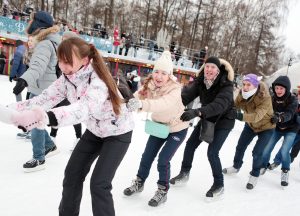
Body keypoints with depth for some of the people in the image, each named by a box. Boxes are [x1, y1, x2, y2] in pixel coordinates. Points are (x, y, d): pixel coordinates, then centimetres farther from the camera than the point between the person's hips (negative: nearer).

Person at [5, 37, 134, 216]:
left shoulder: (98, 82, -35)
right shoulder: (68, 78, -11)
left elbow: (84, 108, -54)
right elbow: (46, 97, -15)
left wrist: (44, 117, -70)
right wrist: (13, 110, -31)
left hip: (118, 133, -7)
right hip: (95, 131, 7)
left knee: (99, 184, -11)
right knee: (72, 174, 10)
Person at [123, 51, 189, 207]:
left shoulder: (175, 90, -33)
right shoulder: (149, 85, -14)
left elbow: (163, 104, -53)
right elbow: (137, 97, -26)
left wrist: (142, 104, -69)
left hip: (177, 128, -5)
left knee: (163, 160, -9)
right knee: (147, 156, 8)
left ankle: (162, 191, 13)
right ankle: (139, 182, 31)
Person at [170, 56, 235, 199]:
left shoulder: (226, 85, -28)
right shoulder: (200, 81, -13)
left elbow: (219, 104, -44)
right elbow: (187, 94, -26)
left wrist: (197, 112, -59)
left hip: (223, 121, -6)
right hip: (207, 119, 6)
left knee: (212, 152, -12)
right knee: (190, 145, 8)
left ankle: (219, 185, 10)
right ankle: (184, 173, 31)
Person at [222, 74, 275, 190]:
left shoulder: (265, 97, -36)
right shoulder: (242, 93, -21)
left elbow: (257, 116, -47)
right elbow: (235, 105, -22)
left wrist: (241, 116, -61)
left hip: (266, 127, -5)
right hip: (250, 125, 5)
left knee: (257, 152, -9)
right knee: (240, 147, 11)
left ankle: (254, 175, 16)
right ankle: (236, 167, 37)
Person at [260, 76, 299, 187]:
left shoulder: (292, 100, -22)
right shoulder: (273, 99, -11)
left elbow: (289, 114, -38)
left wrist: (279, 118, -57)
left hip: (290, 129, -3)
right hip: (277, 128, 3)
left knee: (284, 151, -18)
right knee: (266, 149, -6)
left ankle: (285, 172, 9)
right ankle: (263, 166, 22)